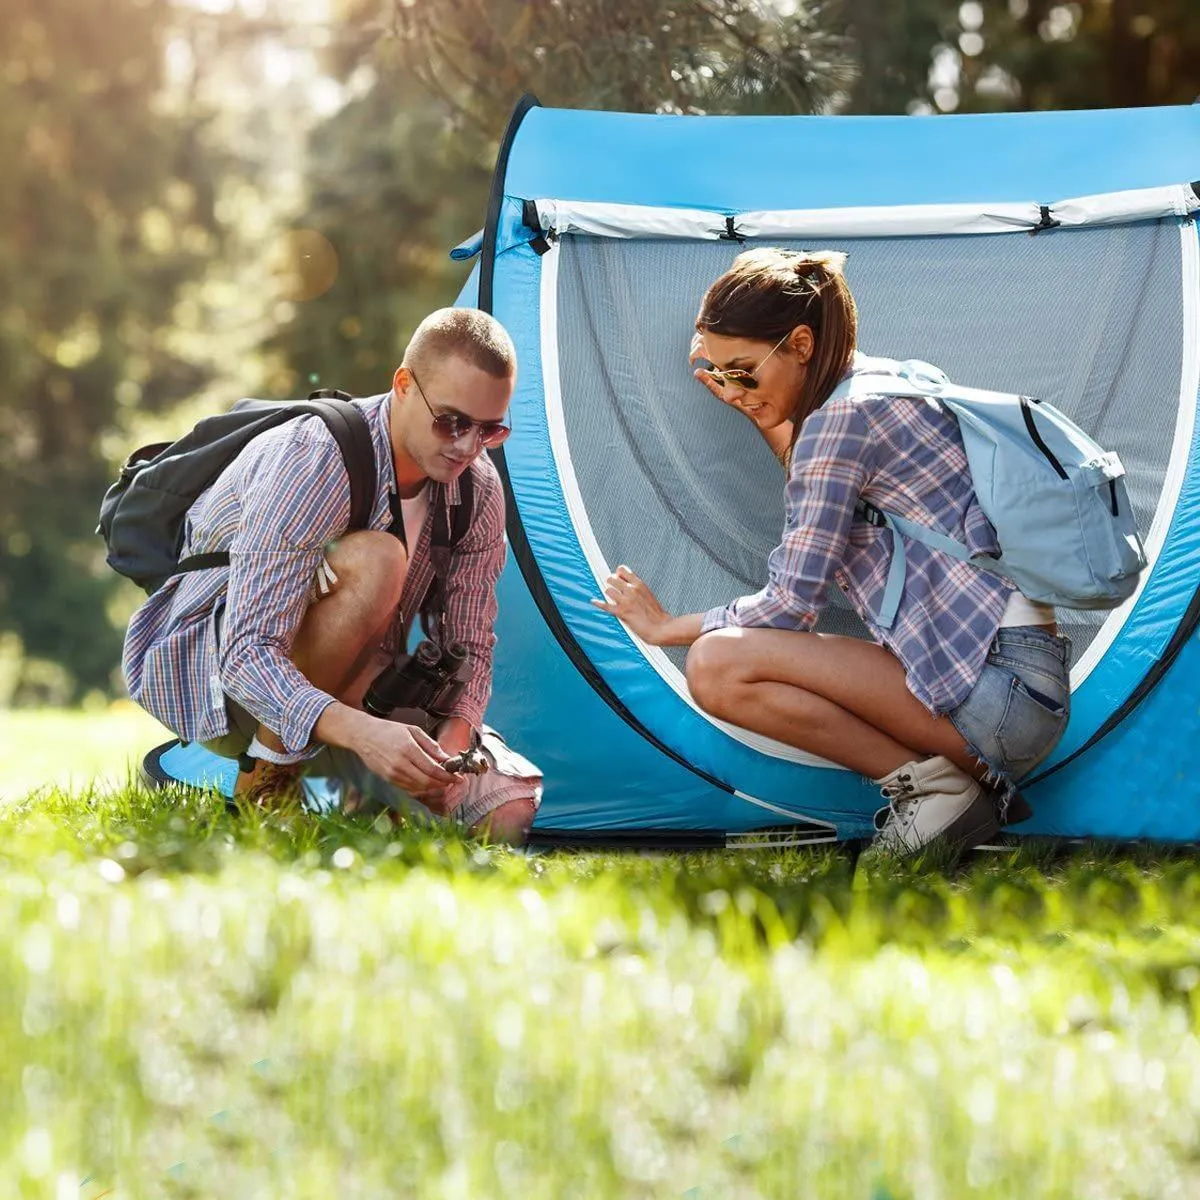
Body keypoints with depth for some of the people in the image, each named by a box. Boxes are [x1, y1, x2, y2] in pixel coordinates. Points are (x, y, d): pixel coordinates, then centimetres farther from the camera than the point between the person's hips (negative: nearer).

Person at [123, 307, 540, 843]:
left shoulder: (478, 488, -8)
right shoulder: (310, 461, -30)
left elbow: (470, 647, -3)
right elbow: (248, 654, -35)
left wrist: (452, 743, -25)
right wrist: (360, 731, -51)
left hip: (348, 691, 6)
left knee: (507, 809, -14)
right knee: (373, 562, -35)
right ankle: (265, 781, -22)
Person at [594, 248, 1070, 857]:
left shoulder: (844, 417, -11)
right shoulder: (891, 386, 17)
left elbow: (790, 602, -10)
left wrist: (669, 627, 5)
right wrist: (765, 419, 29)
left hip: (997, 681, -10)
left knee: (719, 663, -17)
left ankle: (930, 785, -11)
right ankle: (968, 779, 6)